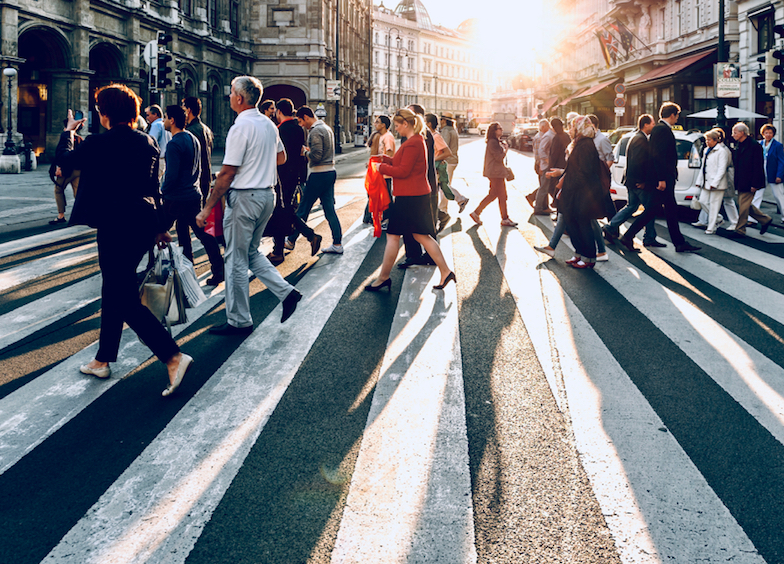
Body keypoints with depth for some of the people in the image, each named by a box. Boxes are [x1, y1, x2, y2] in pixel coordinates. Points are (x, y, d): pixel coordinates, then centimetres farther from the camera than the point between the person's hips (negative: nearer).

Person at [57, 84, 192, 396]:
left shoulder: (99, 143, -13)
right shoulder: (148, 142, 5)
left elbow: (64, 160, 4)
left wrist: (68, 131, 23)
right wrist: (158, 227, 21)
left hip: (116, 226, -8)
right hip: (144, 224, 8)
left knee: (126, 300, -4)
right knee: (113, 291, 20)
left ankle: (174, 357, -15)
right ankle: (103, 360, 31)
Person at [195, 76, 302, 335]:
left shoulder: (241, 127, -16)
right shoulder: (269, 124, 8)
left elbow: (227, 173, -18)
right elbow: (281, 157, 23)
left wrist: (207, 208, -14)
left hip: (244, 197, -8)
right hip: (267, 194, 8)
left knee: (236, 259, 2)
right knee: (251, 252, 22)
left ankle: (239, 321, 9)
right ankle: (286, 291, 11)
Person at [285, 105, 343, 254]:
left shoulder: (315, 131, -14)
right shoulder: (327, 128, 16)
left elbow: (316, 156, -21)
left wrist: (304, 152, -4)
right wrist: (309, 149, 10)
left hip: (319, 175, -9)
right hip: (330, 172, 9)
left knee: (303, 209, 2)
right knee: (329, 209, 9)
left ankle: (291, 241, 11)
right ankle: (337, 244, 7)